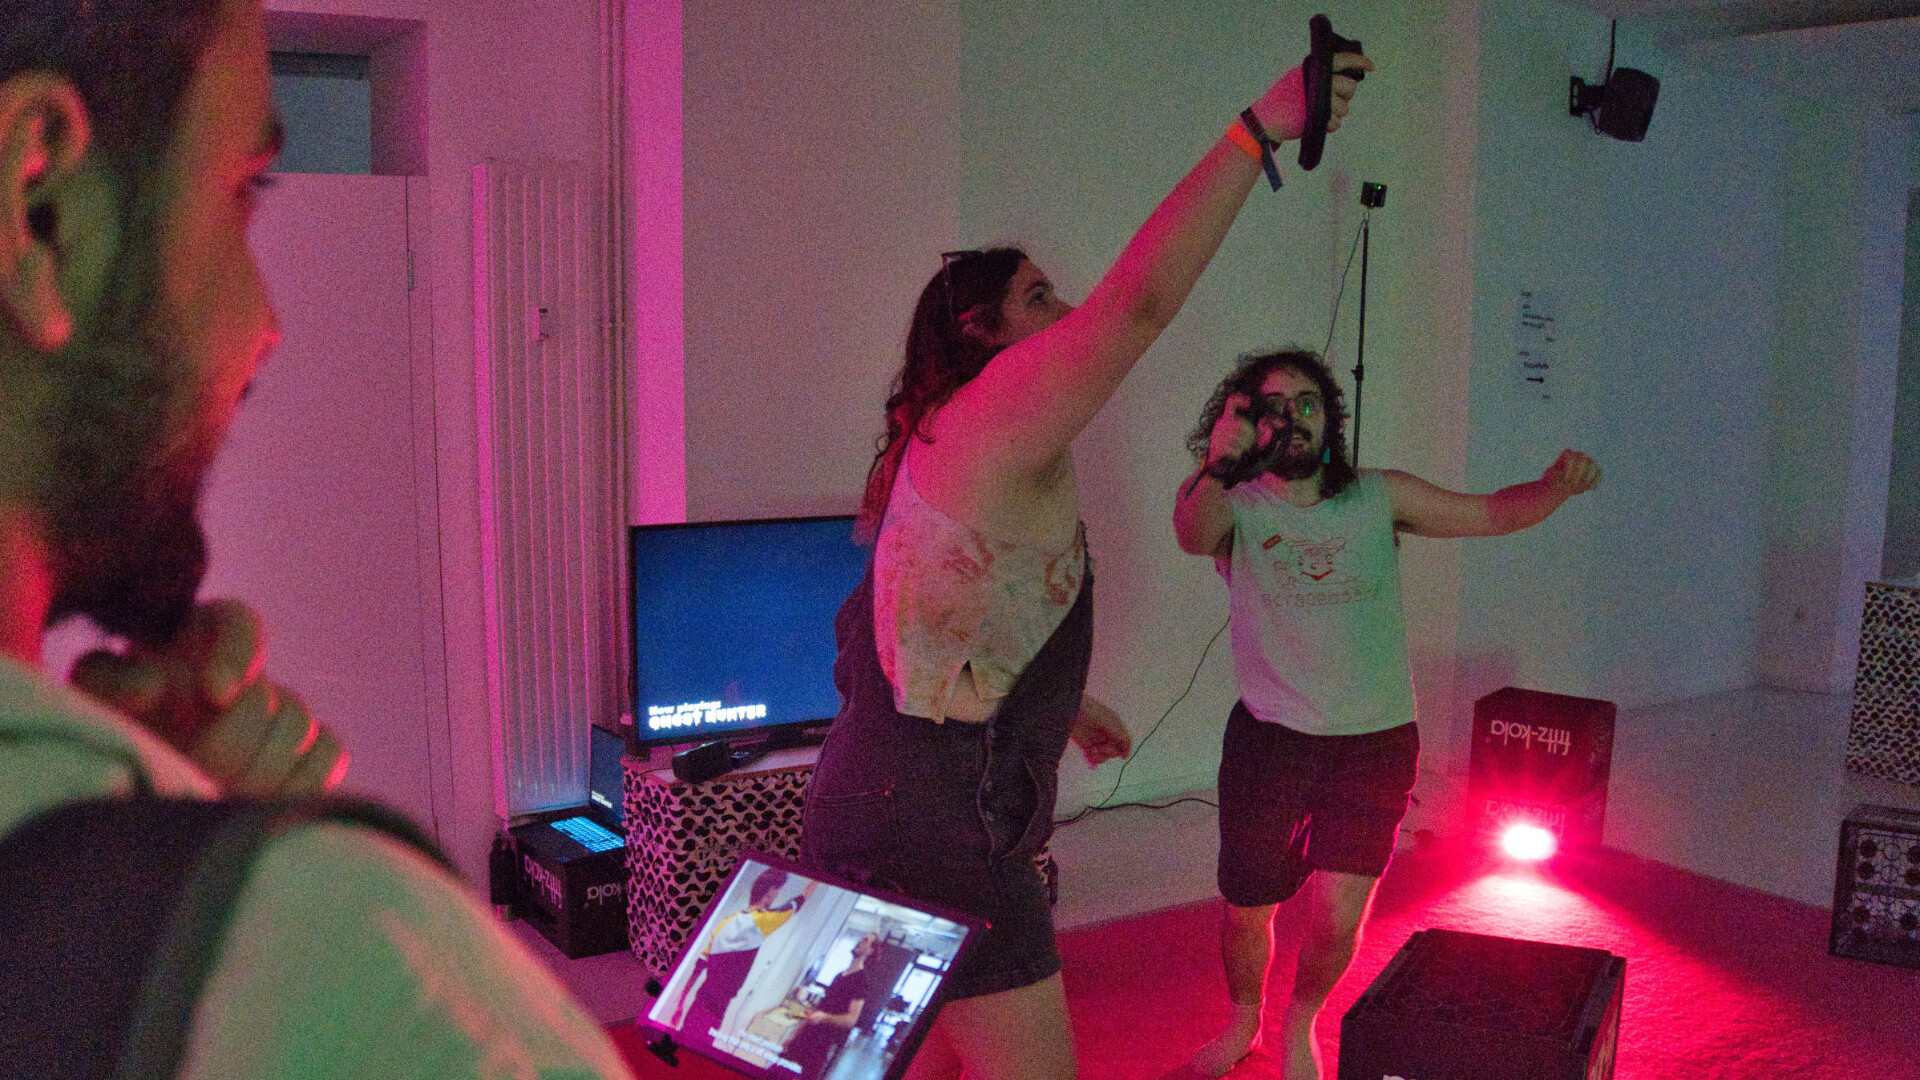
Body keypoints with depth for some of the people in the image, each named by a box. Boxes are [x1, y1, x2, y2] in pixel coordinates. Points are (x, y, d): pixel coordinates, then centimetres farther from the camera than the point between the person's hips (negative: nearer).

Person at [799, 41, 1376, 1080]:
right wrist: (1256, 130, -21)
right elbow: (1140, 298, -26)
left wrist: (1067, 706, 35)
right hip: (938, 833, -11)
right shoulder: (994, 418, -14)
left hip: (876, 812, 11)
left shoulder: (942, 451, 17)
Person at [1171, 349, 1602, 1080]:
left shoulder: (1380, 497, 2)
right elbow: (1193, 534, -28)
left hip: (1376, 743, 1)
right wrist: (1220, 465, -49)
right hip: (1272, 738, -1)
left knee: (1336, 920, -3)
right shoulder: (1231, 503, -6)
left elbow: (1490, 513, 4)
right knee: (1247, 910, 8)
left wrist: (1556, 486, -17)